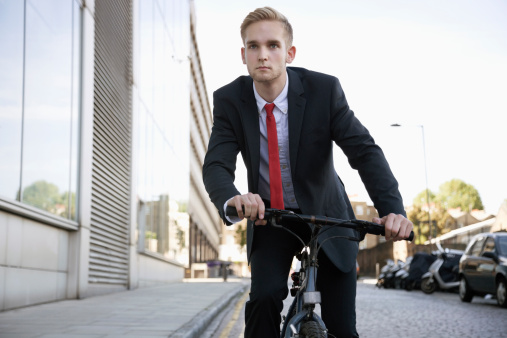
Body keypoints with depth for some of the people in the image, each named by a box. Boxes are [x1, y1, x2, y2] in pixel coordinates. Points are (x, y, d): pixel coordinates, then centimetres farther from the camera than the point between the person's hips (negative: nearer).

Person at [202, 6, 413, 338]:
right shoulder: (229, 100, -15)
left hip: (326, 214, -1)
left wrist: (393, 209, -43)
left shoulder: (325, 89, -20)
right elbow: (216, 165, -24)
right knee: (264, 298, -21)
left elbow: (365, 151, -26)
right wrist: (231, 199, -49)